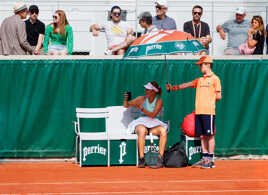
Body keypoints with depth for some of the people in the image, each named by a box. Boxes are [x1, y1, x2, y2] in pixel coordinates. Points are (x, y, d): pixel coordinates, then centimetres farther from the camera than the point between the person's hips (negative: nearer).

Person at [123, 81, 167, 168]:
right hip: (141, 123, -1)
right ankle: (141, 160, -37)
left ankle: (160, 160, -34)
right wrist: (126, 99, -14)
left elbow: (153, 115, -10)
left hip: (154, 125, 1)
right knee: (142, 130, -38)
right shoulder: (142, 99, 3)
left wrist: (141, 109, -20)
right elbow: (126, 105, 7)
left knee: (163, 130, -32)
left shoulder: (159, 101, 1)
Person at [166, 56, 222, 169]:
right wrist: (173, 87, 3)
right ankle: (204, 158, 12)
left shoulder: (214, 79, 0)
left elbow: (218, 96, -2)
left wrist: (208, 100, 3)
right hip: (198, 111, 6)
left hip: (208, 111, -6)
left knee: (210, 135, -5)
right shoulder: (199, 80, 19)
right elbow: (186, 85, 13)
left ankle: (210, 160, -3)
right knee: (202, 135, 7)